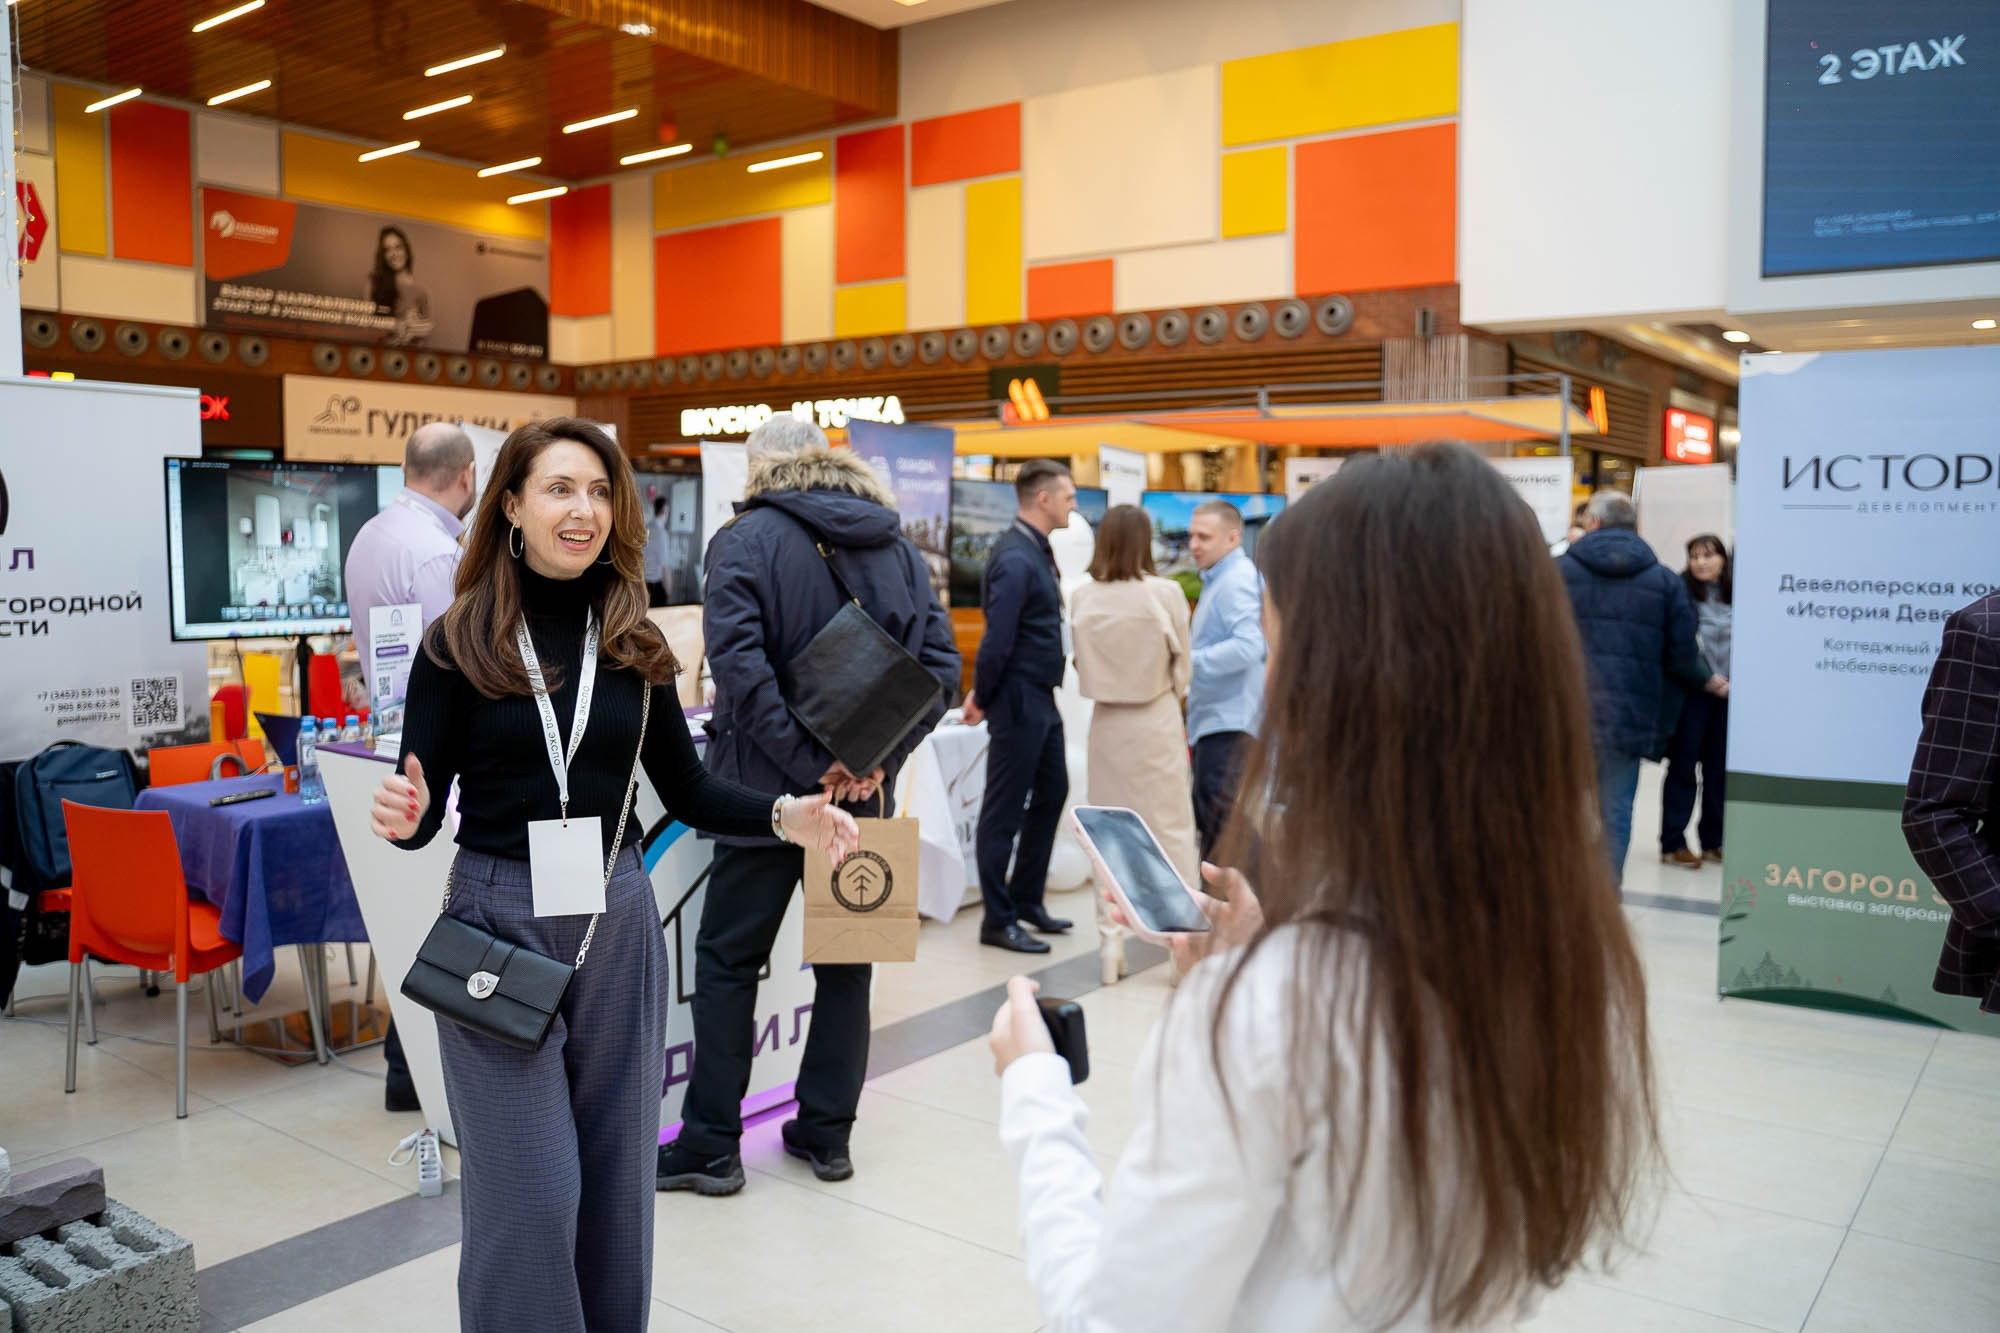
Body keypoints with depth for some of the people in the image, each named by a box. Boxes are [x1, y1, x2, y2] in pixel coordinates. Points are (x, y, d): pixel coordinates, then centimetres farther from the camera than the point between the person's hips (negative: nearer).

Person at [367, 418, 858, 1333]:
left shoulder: (634, 644, 4)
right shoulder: (458, 643, -5)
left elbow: (687, 793, 7)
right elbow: (423, 806, -3)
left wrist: (784, 814, -9)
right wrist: (404, 818, -26)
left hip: (615, 920, 3)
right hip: (497, 917, -3)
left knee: (616, 1178, 14)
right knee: (528, 1192, 1)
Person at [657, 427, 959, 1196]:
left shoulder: (746, 540, -3)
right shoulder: (901, 553, 9)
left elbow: (738, 658, -18)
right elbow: (940, 667, 1)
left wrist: (809, 762, -18)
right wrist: (881, 757, -7)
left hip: (768, 788, -4)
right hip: (864, 796, 4)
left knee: (728, 961, 7)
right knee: (845, 959, 14)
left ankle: (711, 1146, 12)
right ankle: (827, 1133, 22)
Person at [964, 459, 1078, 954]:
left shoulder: (1037, 551, 12)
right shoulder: (1015, 559, -20)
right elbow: (997, 641, -22)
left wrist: (984, 694, 13)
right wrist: (983, 700, -10)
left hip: (1042, 699, 10)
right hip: (1018, 701, -10)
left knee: (1051, 794, 19)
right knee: (1004, 811, 0)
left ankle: (1027, 898, 33)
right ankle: (998, 921, 11)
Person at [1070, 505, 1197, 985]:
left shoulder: (1082, 597, -6)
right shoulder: (1165, 593, -12)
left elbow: (1082, 663, 2)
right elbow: (1182, 665, -2)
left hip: (1106, 722, 3)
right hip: (1157, 721, -3)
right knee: (1172, 829, 5)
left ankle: (1111, 944, 17)